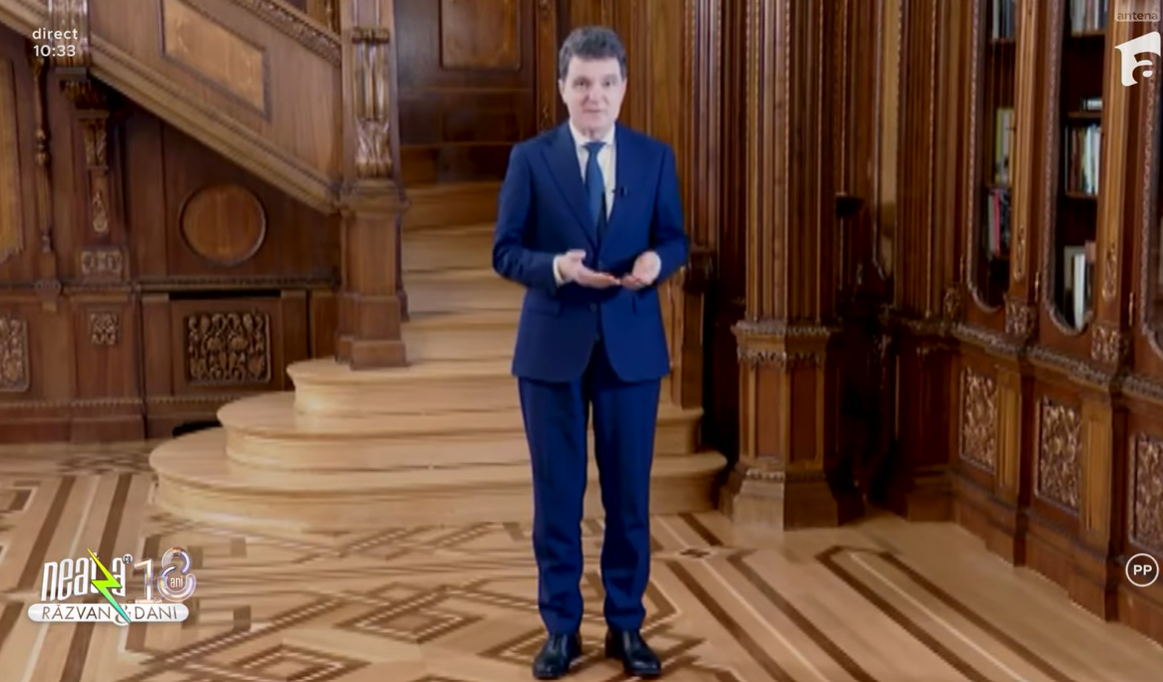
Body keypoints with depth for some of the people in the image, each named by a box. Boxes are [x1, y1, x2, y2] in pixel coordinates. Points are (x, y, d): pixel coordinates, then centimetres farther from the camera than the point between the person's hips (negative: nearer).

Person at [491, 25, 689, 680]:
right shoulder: (530, 158, -1)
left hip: (632, 345, 1)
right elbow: (505, 250, -2)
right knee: (557, 493, 6)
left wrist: (656, 261, -16)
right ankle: (562, 628, 19)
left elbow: (676, 239, 7)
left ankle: (626, 625, 21)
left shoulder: (655, 156, 4)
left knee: (629, 492, 7)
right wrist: (556, 267, -22)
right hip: (553, 345, -1)